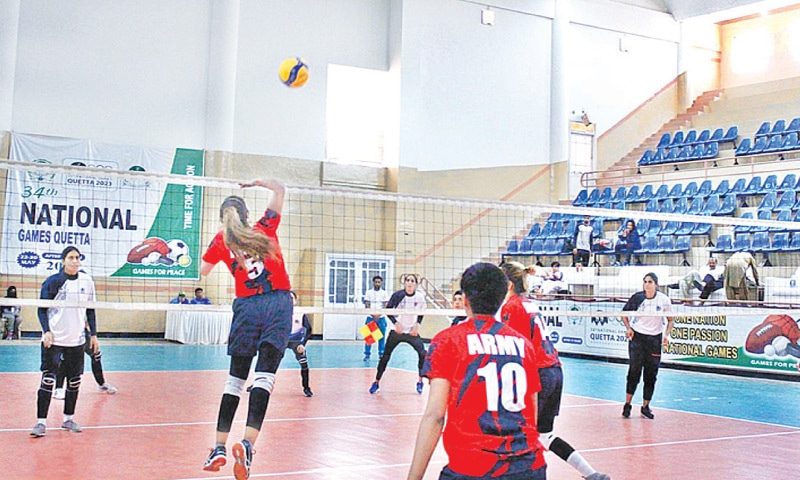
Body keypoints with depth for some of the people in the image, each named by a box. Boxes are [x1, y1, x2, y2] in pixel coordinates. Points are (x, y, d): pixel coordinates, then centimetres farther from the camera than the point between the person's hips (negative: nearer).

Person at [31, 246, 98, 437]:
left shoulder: (87, 281, 5)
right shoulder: (52, 281, -4)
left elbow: (90, 310, 12)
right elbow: (42, 308, -2)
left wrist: (93, 334, 8)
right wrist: (46, 331, -15)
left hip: (77, 341, 4)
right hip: (54, 339, -3)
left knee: (74, 381, 8)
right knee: (48, 380, -8)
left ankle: (68, 419, 20)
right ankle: (41, 422, -2)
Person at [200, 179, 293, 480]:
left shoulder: (221, 241, 7)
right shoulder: (265, 228, 6)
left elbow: (203, 271, 23)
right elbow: (280, 189, 15)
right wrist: (256, 183, 19)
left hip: (247, 307, 1)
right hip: (279, 303, -1)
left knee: (235, 379, 9)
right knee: (264, 376, -9)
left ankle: (219, 448, 8)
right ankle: (247, 443, -24)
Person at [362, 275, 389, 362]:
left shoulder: (384, 293, 5)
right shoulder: (369, 292, 5)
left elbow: (385, 306, -1)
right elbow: (367, 306, -1)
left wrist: (378, 315, -15)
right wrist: (373, 315, -14)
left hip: (381, 318, 0)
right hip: (370, 317, 0)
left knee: (381, 337, 1)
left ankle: (381, 354, 9)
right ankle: (367, 354, 5)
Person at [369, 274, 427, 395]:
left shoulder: (420, 297, -6)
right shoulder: (397, 295, -12)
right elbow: (388, 310, -3)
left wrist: (417, 325, -4)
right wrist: (396, 323, -14)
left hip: (412, 332, 1)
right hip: (397, 331, -1)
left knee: (423, 354, -14)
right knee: (386, 356, 0)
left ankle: (420, 382, 2)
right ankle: (376, 382, 14)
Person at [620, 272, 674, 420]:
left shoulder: (664, 300, -4)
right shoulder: (637, 297, -5)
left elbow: (670, 319, 7)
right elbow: (624, 314, 8)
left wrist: (666, 335, -8)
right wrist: (628, 328, -7)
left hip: (655, 339, 1)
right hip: (637, 336, -1)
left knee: (651, 374, 3)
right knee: (634, 370, -8)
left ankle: (645, 406, 14)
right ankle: (627, 404, 1)